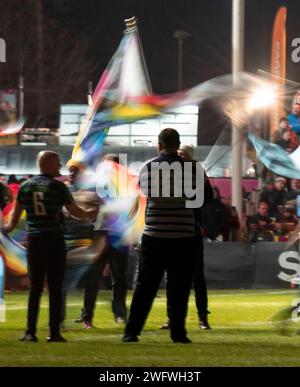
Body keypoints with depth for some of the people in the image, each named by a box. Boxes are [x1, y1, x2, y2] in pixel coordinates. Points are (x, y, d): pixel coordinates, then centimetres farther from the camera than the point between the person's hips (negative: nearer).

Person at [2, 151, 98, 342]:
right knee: (55, 288, 2)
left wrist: (6, 229, 30)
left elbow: (15, 218, 10)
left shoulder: (25, 187, 6)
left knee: (35, 288, 8)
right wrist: (91, 214, 22)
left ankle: (30, 332, 2)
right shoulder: (58, 187, -5)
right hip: (54, 240, -3)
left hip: (34, 241, 3)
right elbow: (76, 212, 2)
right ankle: (54, 332, 1)